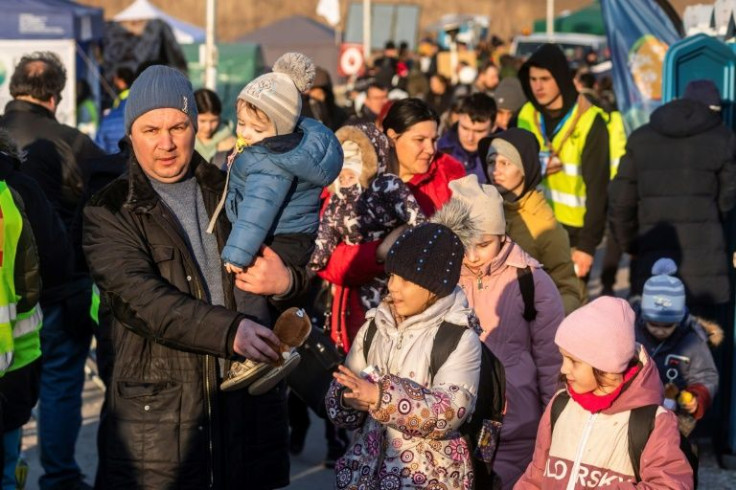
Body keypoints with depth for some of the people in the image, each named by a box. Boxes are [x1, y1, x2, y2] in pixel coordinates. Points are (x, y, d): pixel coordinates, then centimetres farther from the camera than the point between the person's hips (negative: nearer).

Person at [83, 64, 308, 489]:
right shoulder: (110, 212, 0)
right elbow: (139, 297, -15)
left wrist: (286, 282, -11)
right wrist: (228, 330, -27)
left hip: (250, 401, 3)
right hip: (156, 410, -3)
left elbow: (299, 270, 15)